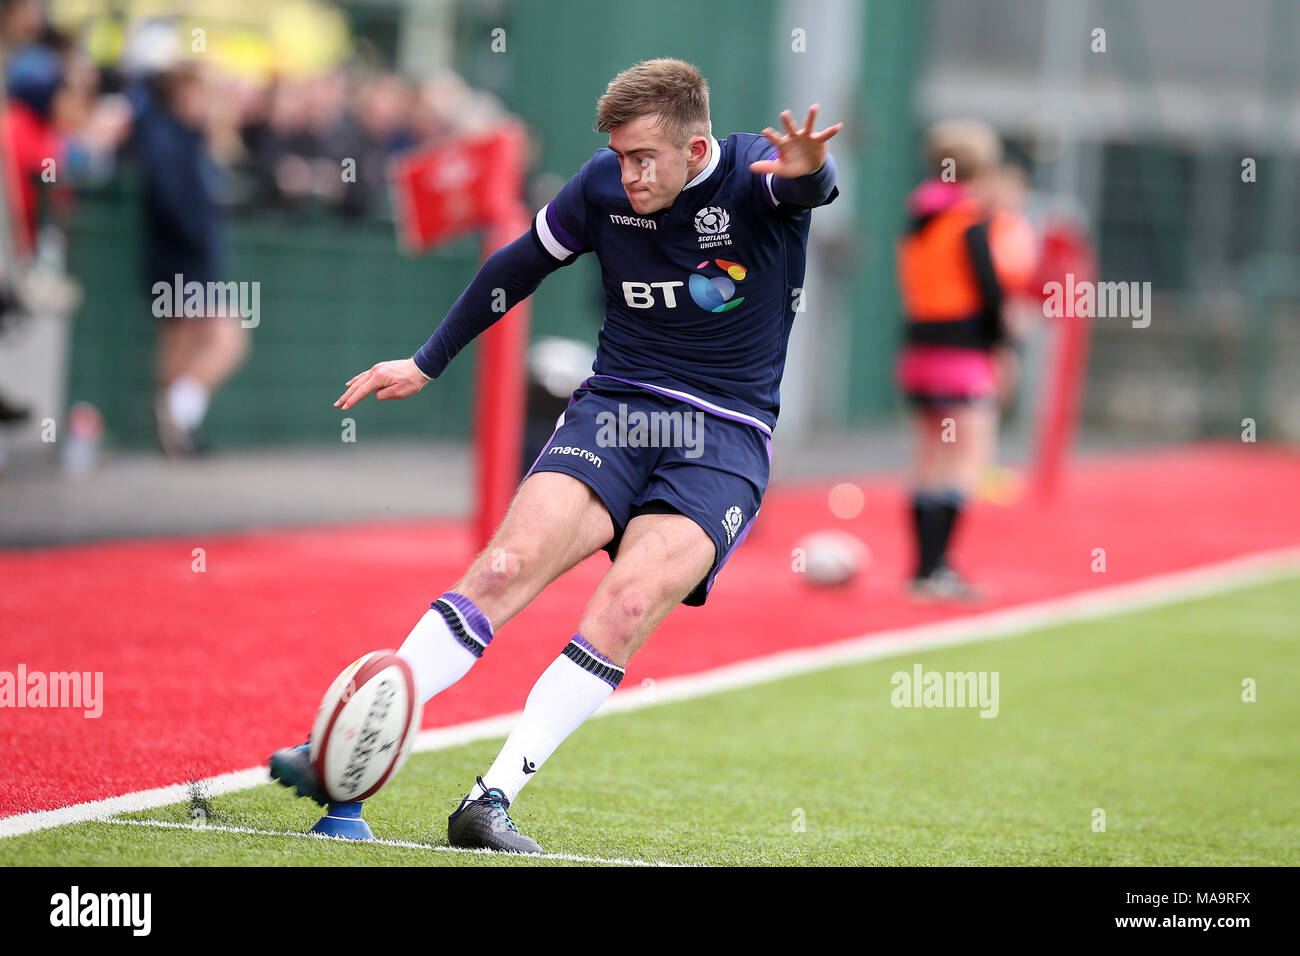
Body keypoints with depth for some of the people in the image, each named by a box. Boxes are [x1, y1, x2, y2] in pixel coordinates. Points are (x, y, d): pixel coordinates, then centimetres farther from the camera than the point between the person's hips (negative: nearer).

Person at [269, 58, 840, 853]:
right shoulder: (603, 185, 2)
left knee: (627, 606, -25)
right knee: (511, 563, -20)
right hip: (614, 407, 3)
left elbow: (811, 186, -33)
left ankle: (494, 800, -25)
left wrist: (806, 169, -58)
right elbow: (520, 266, 18)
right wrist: (427, 363, 24)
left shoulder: (756, 173, -9)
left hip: (725, 437, -3)